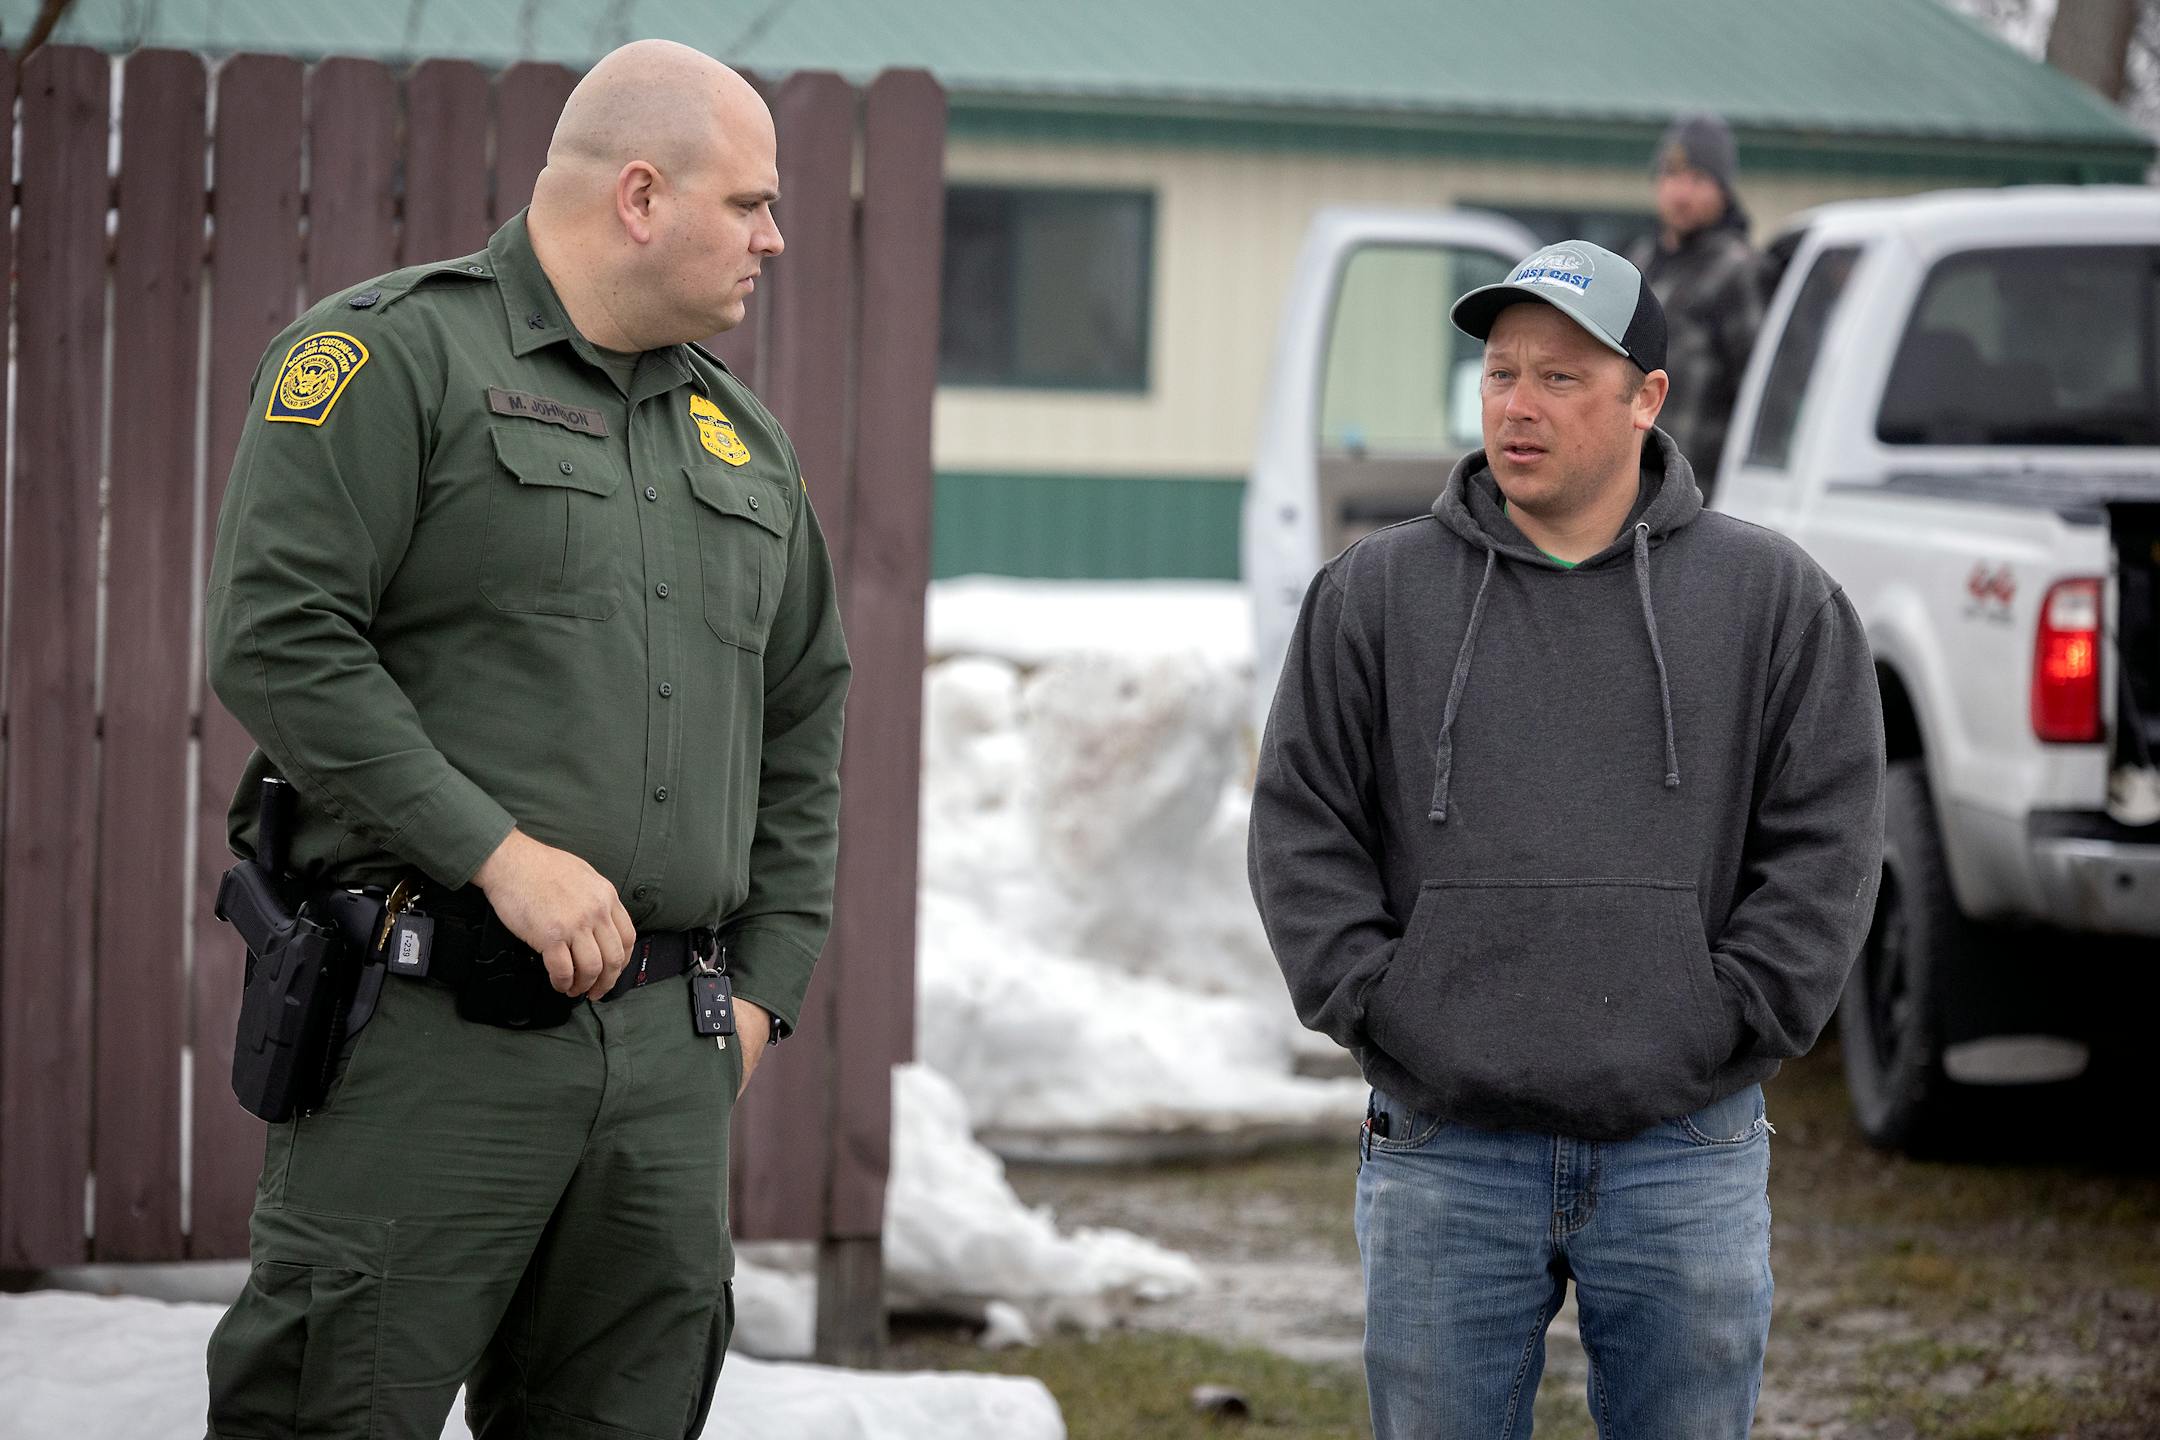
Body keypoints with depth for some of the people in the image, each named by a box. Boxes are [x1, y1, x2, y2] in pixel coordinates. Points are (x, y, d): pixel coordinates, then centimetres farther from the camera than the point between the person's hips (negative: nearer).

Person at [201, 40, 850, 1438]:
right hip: (431, 1024, -6)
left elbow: (804, 726, 26)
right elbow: (277, 636, -12)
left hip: (671, 1058, 7)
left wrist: (766, 982, 15)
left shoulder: (742, 434, 20)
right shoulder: (398, 355, -3)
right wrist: (499, 853, -17)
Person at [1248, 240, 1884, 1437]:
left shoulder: (1772, 599, 6)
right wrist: (1381, 1011, -5)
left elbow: (1825, 841, 3)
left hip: (1684, 1154, 0)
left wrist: (1727, 1025, -6)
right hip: (1445, 1151, 0)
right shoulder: (1372, 596, 7)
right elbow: (1301, 830, 5)